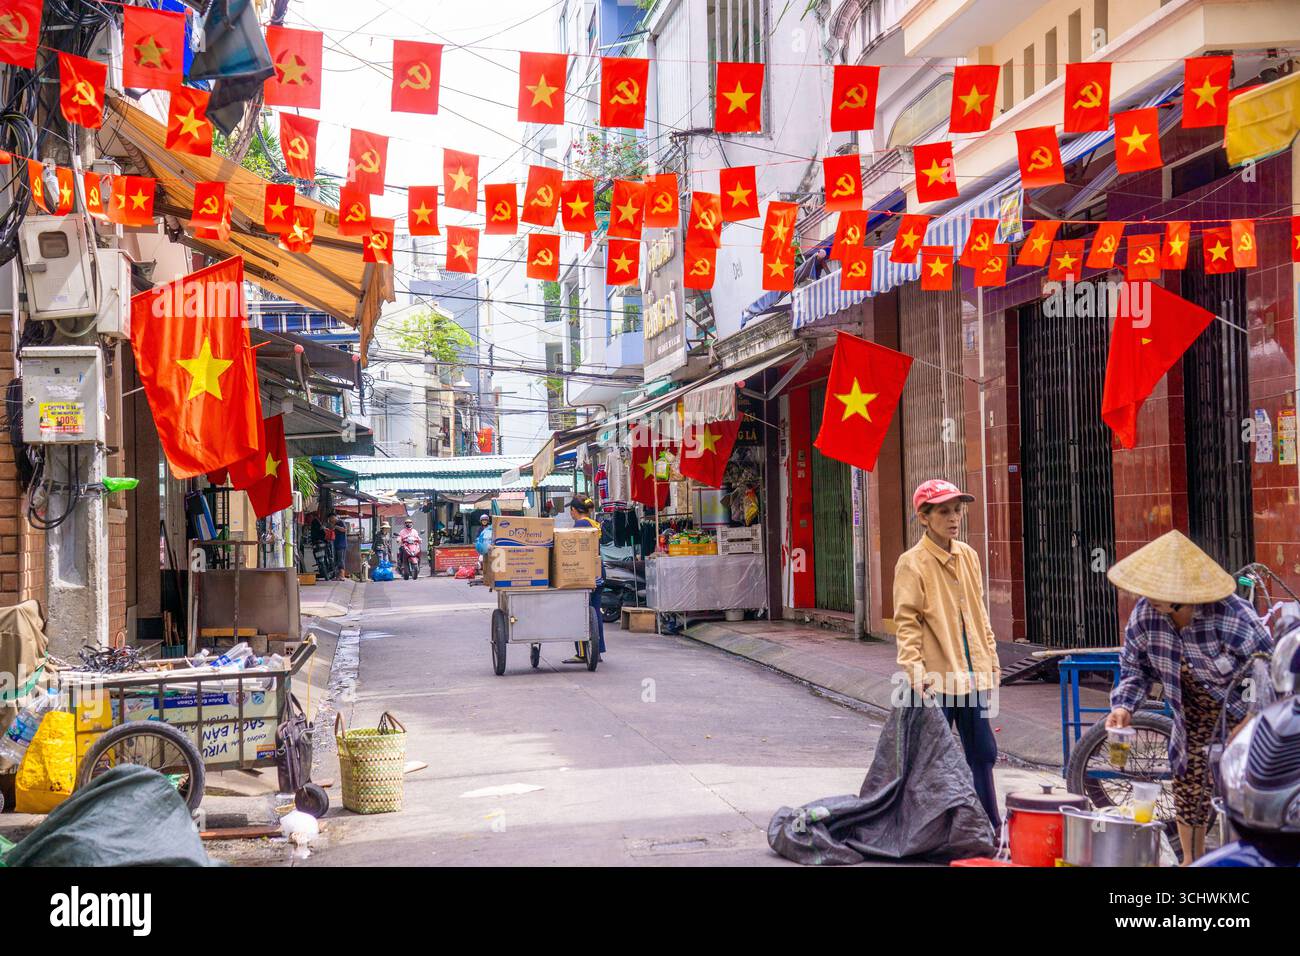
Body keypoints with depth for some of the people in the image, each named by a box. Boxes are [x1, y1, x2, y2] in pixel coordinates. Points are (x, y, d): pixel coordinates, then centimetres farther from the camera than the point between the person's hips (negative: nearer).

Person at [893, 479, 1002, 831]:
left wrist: (991, 659, 17)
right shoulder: (912, 563, -9)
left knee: (983, 753, 12)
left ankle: (989, 828, 23)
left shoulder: (968, 556, 11)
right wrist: (914, 669, -20)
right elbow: (906, 622, -12)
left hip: (972, 674, 6)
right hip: (936, 678, -6)